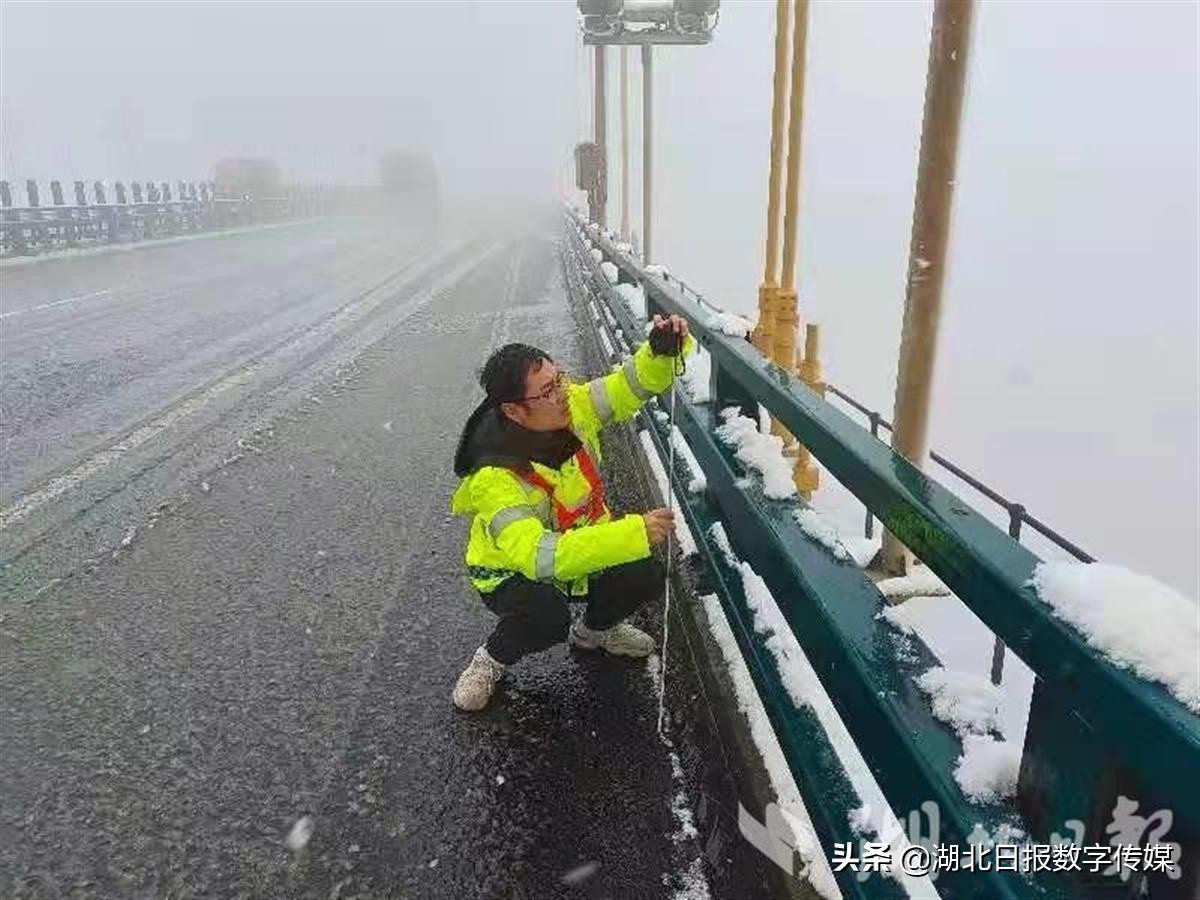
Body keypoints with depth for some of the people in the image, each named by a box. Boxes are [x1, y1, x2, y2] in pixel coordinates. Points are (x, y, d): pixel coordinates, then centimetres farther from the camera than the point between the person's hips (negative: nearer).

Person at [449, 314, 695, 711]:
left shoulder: (574, 405, -19)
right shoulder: (495, 479, -36)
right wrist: (633, 533, -50)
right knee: (547, 619, -35)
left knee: (645, 575, -16)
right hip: (510, 570, -5)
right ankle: (492, 659, 1)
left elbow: (630, 385, -9)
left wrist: (662, 350, -33)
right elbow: (539, 557, -45)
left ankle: (594, 630, 17)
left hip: (578, 544, 6)